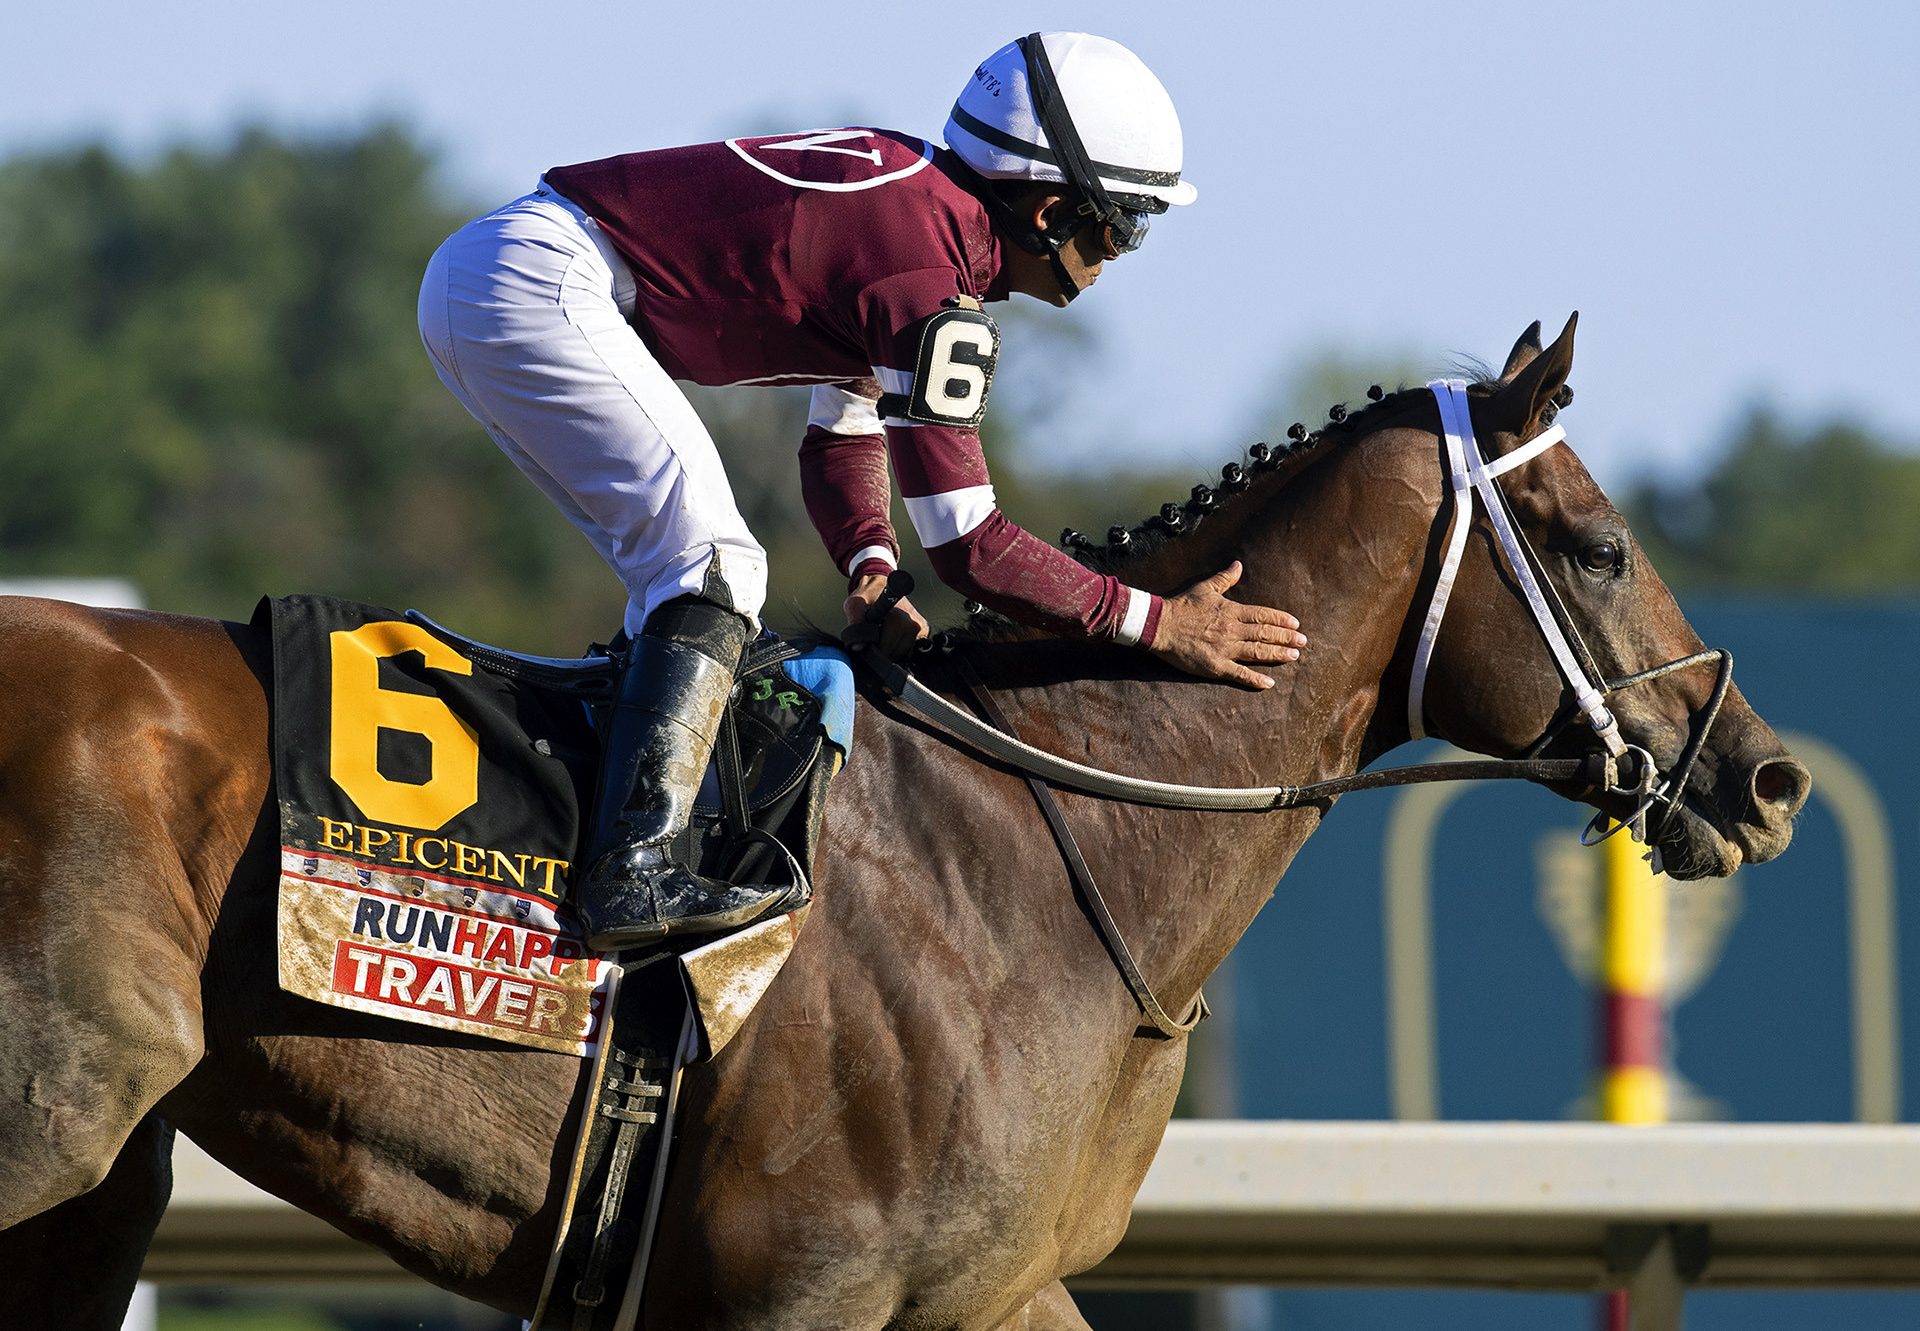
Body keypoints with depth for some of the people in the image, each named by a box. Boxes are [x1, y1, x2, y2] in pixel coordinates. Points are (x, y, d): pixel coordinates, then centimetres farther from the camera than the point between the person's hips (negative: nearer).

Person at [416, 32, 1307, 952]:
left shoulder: (918, 204, 14)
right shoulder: (935, 276, -16)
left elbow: (843, 439, 24)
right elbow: (970, 548, -15)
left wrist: (870, 570, 6)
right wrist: (1161, 626, -9)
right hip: (538, 287, -10)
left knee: (681, 569, 16)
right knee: (713, 563, -14)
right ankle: (632, 872, -23)